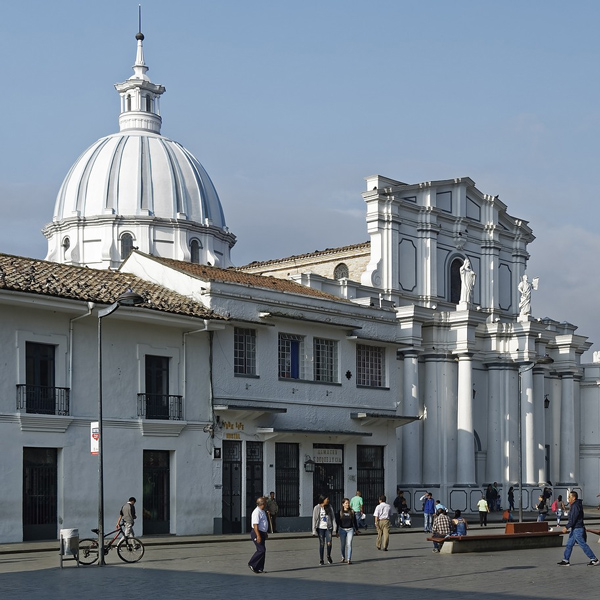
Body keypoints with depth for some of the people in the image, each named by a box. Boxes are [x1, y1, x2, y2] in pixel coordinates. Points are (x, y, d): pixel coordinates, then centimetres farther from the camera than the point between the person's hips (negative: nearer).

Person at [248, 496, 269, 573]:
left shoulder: (262, 512, 15)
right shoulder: (257, 512, -17)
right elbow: (255, 525, -22)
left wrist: (265, 533, 29)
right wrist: (258, 536, -26)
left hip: (262, 533, 10)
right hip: (257, 533, -10)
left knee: (263, 550, 8)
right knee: (261, 550, -12)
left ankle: (260, 568, 12)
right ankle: (252, 564, 1)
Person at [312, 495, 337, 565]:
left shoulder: (329, 508, 5)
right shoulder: (317, 508, -3)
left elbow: (333, 518, 8)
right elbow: (314, 519, -2)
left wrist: (334, 527, 1)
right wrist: (314, 530, -6)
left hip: (328, 528, 1)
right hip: (320, 528, -1)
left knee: (329, 543, -10)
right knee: (322, 544, 2)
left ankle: (329, 556, 16)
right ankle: (321, 560, 12)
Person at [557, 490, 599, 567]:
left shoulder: (576, 506, -19)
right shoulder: (573, 505, 12)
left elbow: (573, 519, -24)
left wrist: (566, 527, -22)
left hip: (577, 529, -10)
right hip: (574, 529, 10)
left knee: (583, 545, -3)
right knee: (569, 544, 9)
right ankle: (565, 561, 11)